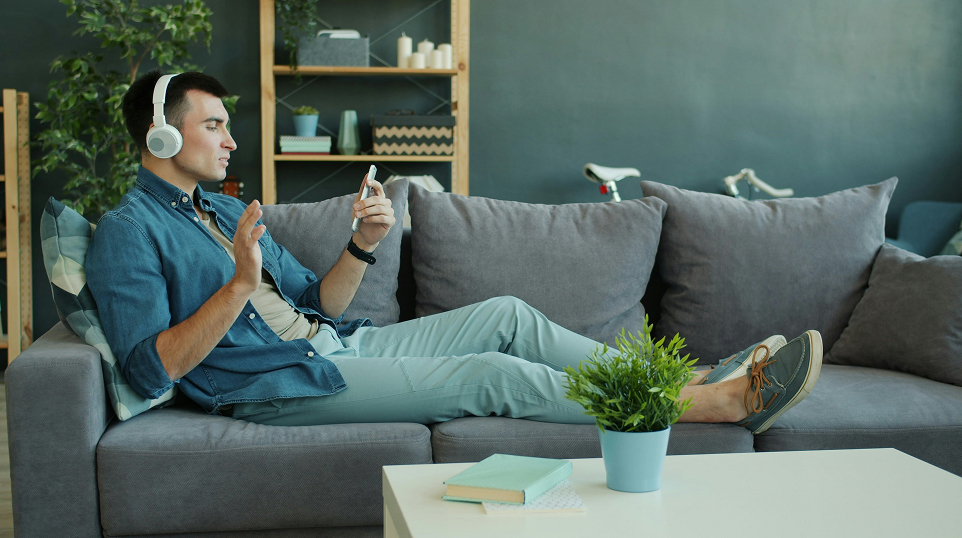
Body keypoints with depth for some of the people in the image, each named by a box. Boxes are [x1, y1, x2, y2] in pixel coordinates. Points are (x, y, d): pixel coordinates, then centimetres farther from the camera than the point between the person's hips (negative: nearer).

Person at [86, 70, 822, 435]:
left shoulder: (226, 212, 20)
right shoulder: (129, 232, -7)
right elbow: (150, 368, -17)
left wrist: (363, 245, -1)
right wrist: (238, 287, -26)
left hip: (334, 343, 9)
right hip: (278, 384, -9)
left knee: (506, 316, -2)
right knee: (492, 376, -17)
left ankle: (688, 386, -1)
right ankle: (728, 403, -15)